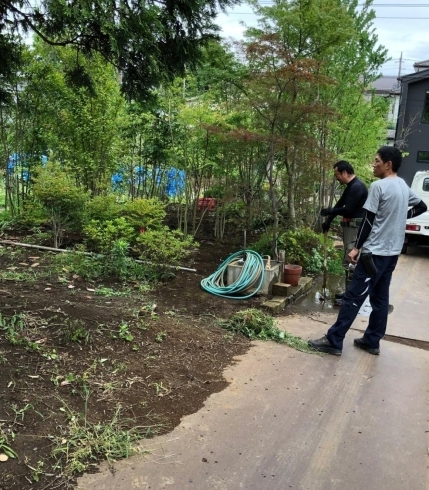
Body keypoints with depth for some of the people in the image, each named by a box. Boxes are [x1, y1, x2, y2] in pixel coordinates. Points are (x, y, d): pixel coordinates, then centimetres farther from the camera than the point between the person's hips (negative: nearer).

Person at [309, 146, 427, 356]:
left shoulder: (378, 186, -15)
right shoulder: (404, 187, 11)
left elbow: (368, 220, -16)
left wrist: (357, 248, -10)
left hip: (375, 252, -9)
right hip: (393, 252, 9)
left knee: (353, 296, -6)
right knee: (380, 297, 13)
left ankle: (334, 341, -3)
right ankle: (372, 341, 20)